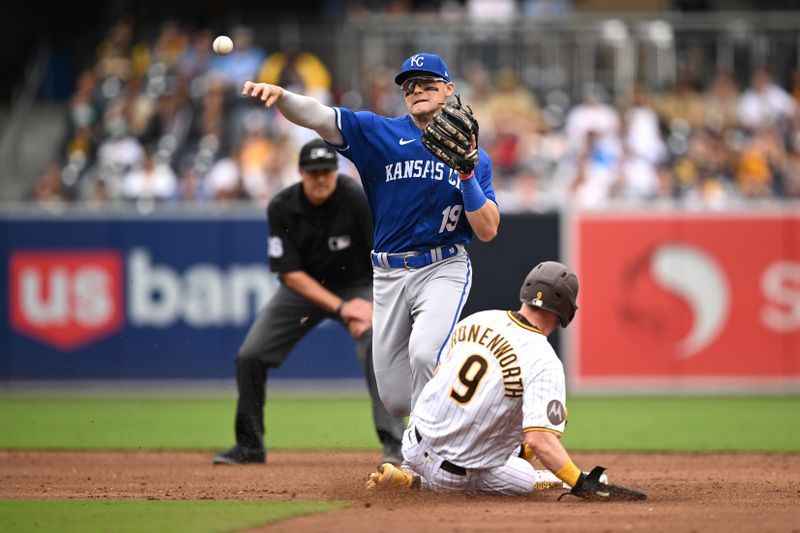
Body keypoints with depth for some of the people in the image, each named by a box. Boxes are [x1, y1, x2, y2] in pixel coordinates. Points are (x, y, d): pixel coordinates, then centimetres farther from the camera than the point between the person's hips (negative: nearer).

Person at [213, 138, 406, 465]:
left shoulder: (357, 199, -26)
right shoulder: (282, 208, -19)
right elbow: (290, 273, -17)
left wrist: (375, 305, -31)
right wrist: (340, 307, -25)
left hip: (358, 285, -3)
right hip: (305, 288, 3)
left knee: (376, 351, -27)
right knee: (250, 356, -4)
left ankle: (394, 442, -19)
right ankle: (249, 445, 13)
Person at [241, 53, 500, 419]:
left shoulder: (474, 156, 3)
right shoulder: (379, 133, 2)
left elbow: (488, 231, -3)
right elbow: (317, 117, -14)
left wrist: (466, 173, -15)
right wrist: (278, 96, -33)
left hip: (443, 268, -2)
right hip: (389, 275, 2)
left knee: (424, 352, -31)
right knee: (395, 401, 5)